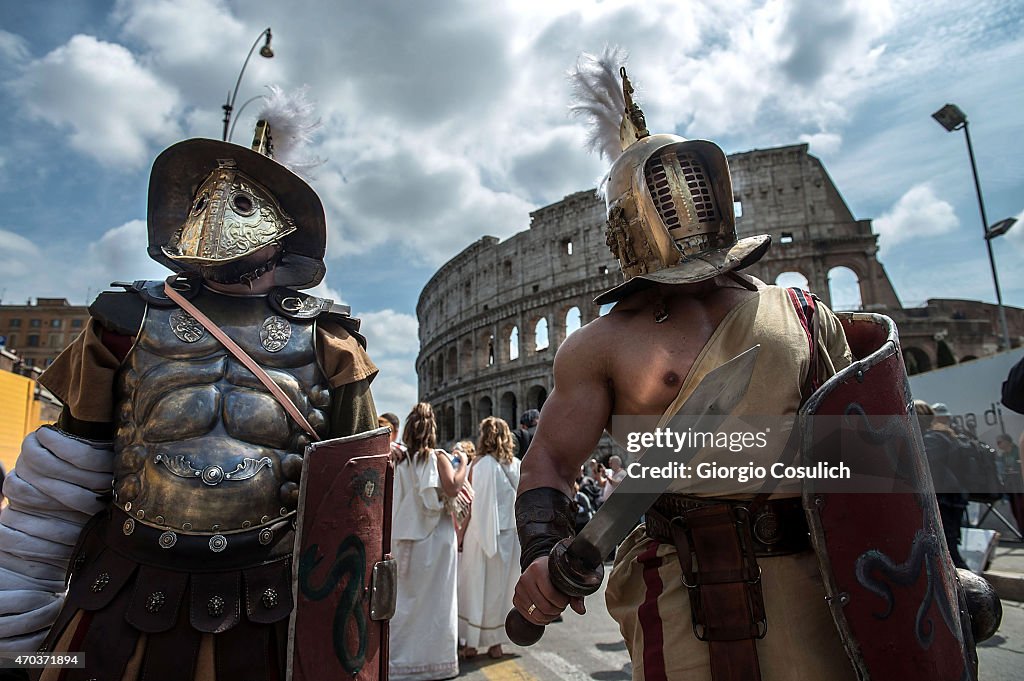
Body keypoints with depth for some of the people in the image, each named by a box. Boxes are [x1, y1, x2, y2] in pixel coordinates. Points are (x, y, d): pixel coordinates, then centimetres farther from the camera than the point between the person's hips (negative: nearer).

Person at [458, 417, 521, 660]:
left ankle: (472, 643, 15)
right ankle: (495, 643, 21)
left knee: (476, 585, 9)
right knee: (500, 586, 13)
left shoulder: (482, 464, -12)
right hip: (510, 534, 4)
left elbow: (472, 504, -14)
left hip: (484, 533, -4)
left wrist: (459, 536, -8)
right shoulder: (517, 465, 2)